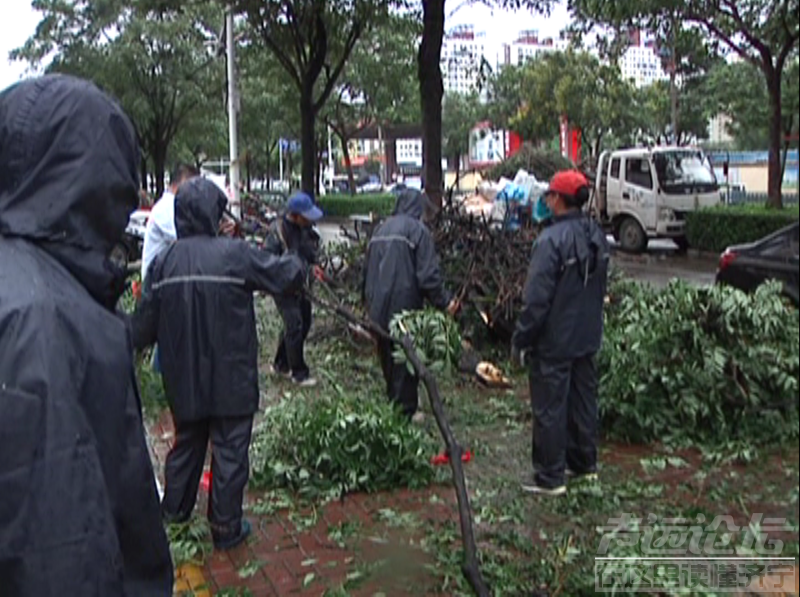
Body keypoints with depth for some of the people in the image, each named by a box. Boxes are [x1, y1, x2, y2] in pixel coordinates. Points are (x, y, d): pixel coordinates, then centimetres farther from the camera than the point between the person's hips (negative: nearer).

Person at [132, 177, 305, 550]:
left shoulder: (164, 262, -4)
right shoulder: (234, 254, -17)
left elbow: (145, 324, 0)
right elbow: (287, 276, -10)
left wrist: (137, 344, 21)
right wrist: (297, 264, 12)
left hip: (183, 379, 5)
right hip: (230, 380, -5)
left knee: (187, 441, 23)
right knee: (230, 449, 8)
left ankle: (174, 508, 39)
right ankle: (226, 528, 17)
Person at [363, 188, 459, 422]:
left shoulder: (381, 230, 13)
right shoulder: (417, 230, -10)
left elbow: (368, 272, 18)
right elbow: (428, 275, -16)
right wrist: (444, 301, -6)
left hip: (378, 310, 7)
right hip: (404, 307, -7)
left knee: (387, 358, 18)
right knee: (407, 360, 4)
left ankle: (392, 404, 29)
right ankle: (405, 411, 10)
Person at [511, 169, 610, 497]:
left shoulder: (552, 239, -22)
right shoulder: (596, 236, 6)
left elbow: (537, 298, -22)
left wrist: (521, 339, -13)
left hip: (554, 342, -8)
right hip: (587, 337, 8)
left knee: (549, 408, 1)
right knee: (583, 399, 18)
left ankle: (550, 478, 8)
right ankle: (584, 463, 31)